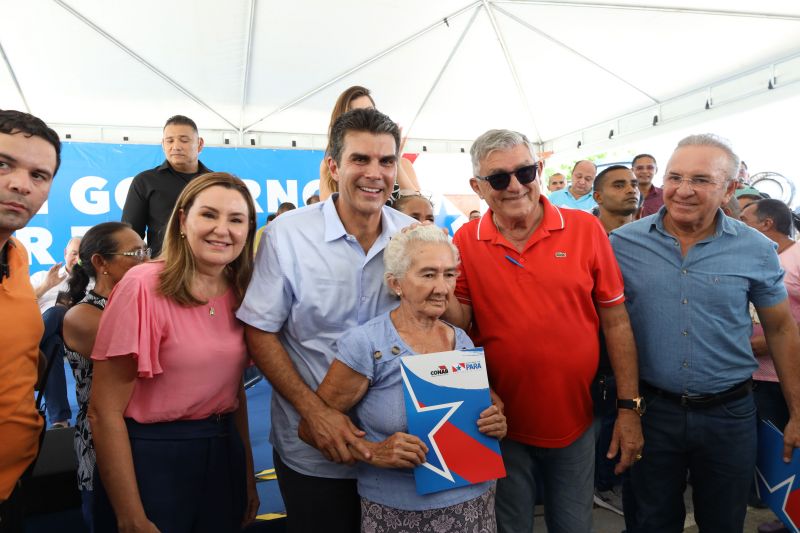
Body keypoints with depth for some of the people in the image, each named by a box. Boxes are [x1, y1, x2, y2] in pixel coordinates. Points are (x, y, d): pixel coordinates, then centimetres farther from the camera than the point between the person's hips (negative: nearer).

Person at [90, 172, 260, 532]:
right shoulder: (144, 287, -16)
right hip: (151, 458, -5)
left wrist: (248, 476, 13)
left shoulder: (241, 294, 1)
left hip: (224, 453, 6)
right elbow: (105, 413, -15)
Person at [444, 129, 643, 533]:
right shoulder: (466, 242, -6)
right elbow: (461, 323, -6)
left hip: (575, 421, 1)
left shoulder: (585, 229, -7)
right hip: (502, 424, 0)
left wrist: (629, 407, -3)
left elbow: (615, 321, -3)